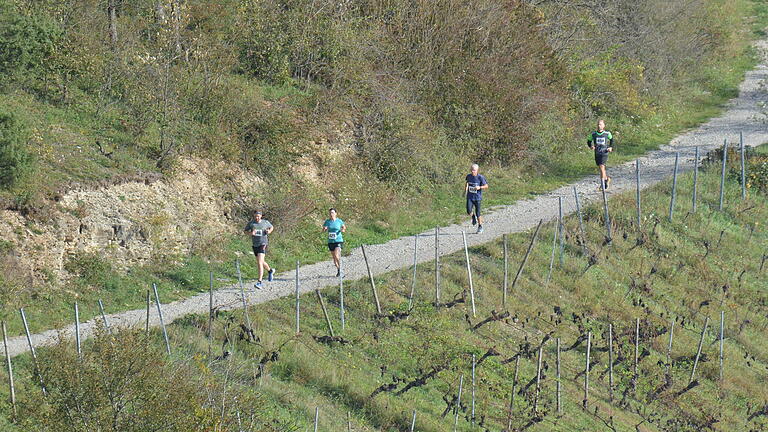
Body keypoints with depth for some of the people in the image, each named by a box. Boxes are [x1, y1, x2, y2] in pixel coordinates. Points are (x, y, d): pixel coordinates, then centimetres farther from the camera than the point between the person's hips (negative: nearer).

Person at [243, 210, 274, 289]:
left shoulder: (265, 222, -3)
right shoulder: (251, 223, -2)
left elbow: (272, 227, 15)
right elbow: (245, 231, 6)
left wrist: (269, 231, -7)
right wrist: (250, 233, -15)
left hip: (263, 244, -4)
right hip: (255, 244, 4)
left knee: (260, 262, -17)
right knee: (261, 262, 20)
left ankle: (259, 282, -19)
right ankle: (270, 270, 51)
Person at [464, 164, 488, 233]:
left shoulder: (480, 177, -12)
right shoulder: (469, 176, -1)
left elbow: (486, 186, -6)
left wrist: (480, 187, -22)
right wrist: (465, 190, 12)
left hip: (477, 197, -3)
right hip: (470, 197, 3)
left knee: (478, 213, 3)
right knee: (469, 212, -16)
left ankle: (480, 227, 24)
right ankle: (473, 216, 20)